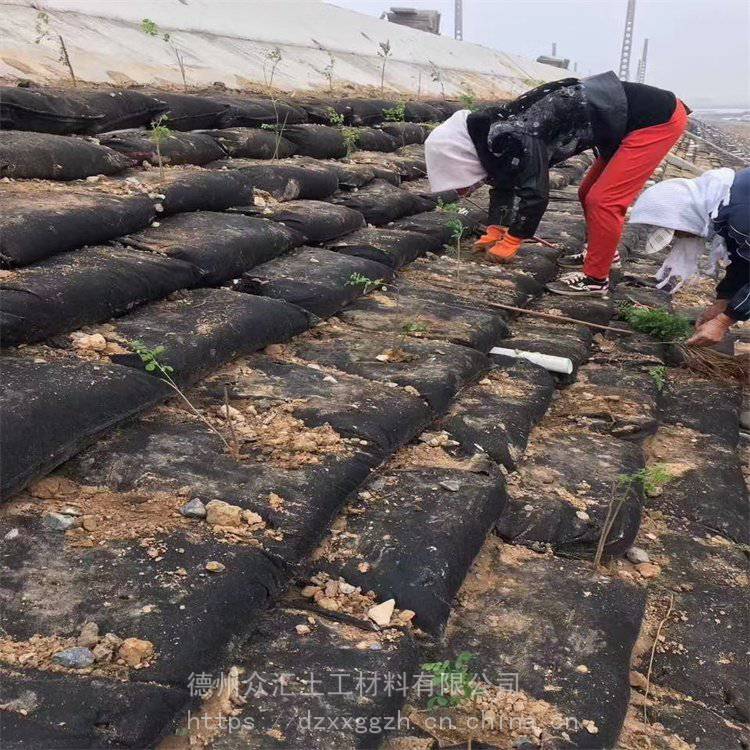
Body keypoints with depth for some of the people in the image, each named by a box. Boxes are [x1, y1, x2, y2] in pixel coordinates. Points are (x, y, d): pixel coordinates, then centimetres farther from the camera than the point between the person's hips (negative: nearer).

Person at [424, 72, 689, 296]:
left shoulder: (512, 136, -26)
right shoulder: (498, 131, 4)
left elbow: (535, 192, -24)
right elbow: (503, 184, 13)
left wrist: (509, 243, -13)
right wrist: (494, 233, 7)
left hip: (658, 118, -10)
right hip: (623, 120, 10)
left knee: (602, 200, -11)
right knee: (589, 194, 18)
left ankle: (595, 279, 0)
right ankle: (601, 253, 34)